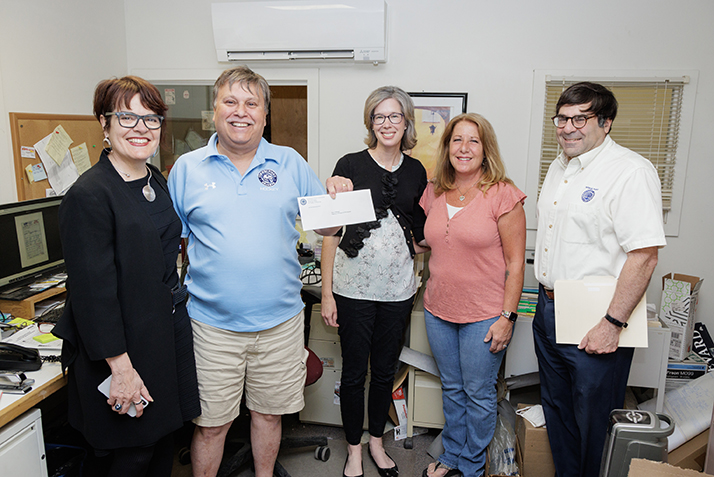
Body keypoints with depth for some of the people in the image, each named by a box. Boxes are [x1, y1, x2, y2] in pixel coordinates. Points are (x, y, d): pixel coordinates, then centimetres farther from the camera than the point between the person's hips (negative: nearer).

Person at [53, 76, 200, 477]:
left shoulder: (157, 180, 8)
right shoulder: (89, 195, -17)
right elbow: (93, 290, -20)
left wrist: (176, 303, 16)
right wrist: (120, 367, -20)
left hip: (171, 330, 8)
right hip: (128, 342, -7)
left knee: (166, 436, 19)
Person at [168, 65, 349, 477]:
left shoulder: (290, 163, 3)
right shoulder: (187, 168, 1)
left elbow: (328, 226, 4)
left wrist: (337, 198, -17)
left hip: (280, 320, 1)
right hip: (213, 323, -1)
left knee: (269, 412, 19)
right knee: (210, 423, 11)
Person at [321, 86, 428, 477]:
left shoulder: (416, 171, 7)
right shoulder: (350, 166, -5)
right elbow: (331, 230, -6)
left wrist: (412, 245, -2)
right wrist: (327, 291, -10)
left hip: (397, 288, 3)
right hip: (354, 287, -3)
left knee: (385, 370, 16)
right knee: (354, 371, 9)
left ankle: (376, 443, 38)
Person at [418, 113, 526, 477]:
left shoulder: (502, 194, -12)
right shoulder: (433, 192, 4)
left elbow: (515, 262, -11)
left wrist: (507, 316, -14)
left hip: (485, 315, -5)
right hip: (438, 310, 5)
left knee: (478, 393, 11)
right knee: (452, 388, 20)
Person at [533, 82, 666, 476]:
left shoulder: (631, 171, -16)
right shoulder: (560, 166, 10)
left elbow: (644, 255, -22)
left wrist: (612, 324, -23)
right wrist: (546, 296, 16)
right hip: (547, 308, 8)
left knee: (594, 422, 9)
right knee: (556, 409, 21)